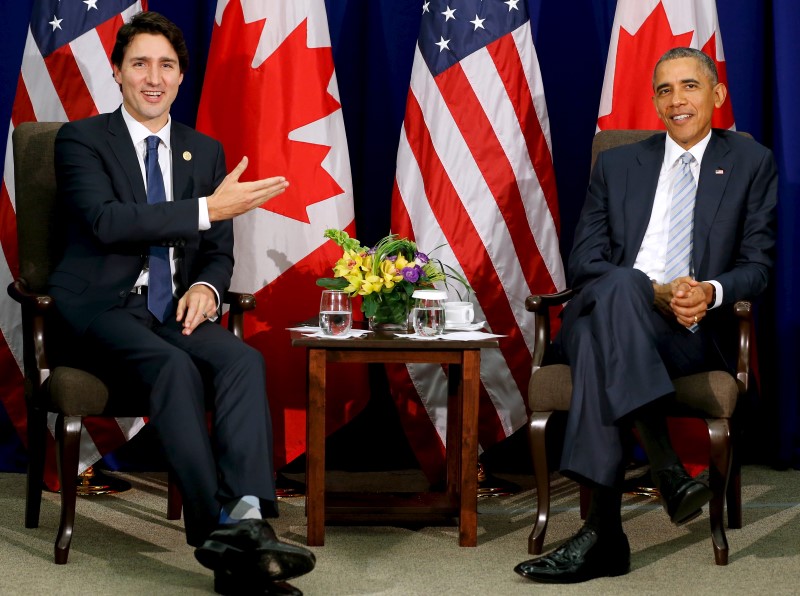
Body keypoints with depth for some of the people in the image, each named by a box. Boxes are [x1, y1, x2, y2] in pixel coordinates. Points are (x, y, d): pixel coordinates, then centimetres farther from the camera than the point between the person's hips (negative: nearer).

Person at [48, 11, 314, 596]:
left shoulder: (205, 151, 17)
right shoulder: (81, 140, 3)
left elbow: (220, 253, 16)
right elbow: (106, 220, -16)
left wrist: (205, 288, -9)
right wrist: (207, 209, -21)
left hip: (174, 309, 4)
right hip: (101, 308, -4)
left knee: (244, 360, -28)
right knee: (175, 367, -34)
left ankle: (247, 518, -43)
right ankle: (222, 536, -38)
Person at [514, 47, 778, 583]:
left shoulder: (752, 164, 15)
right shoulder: (617, 166, 19)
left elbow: (757, 264, 7)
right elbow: (584, 261, 7)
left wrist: (710, 292, -17)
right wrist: (655, 293, -12)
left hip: (694, 332, -2)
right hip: (602, 313, 2)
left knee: (603, 342, -36)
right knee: (620, 286, -37)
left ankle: (602, 528, -38)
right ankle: (667, 470, -42)